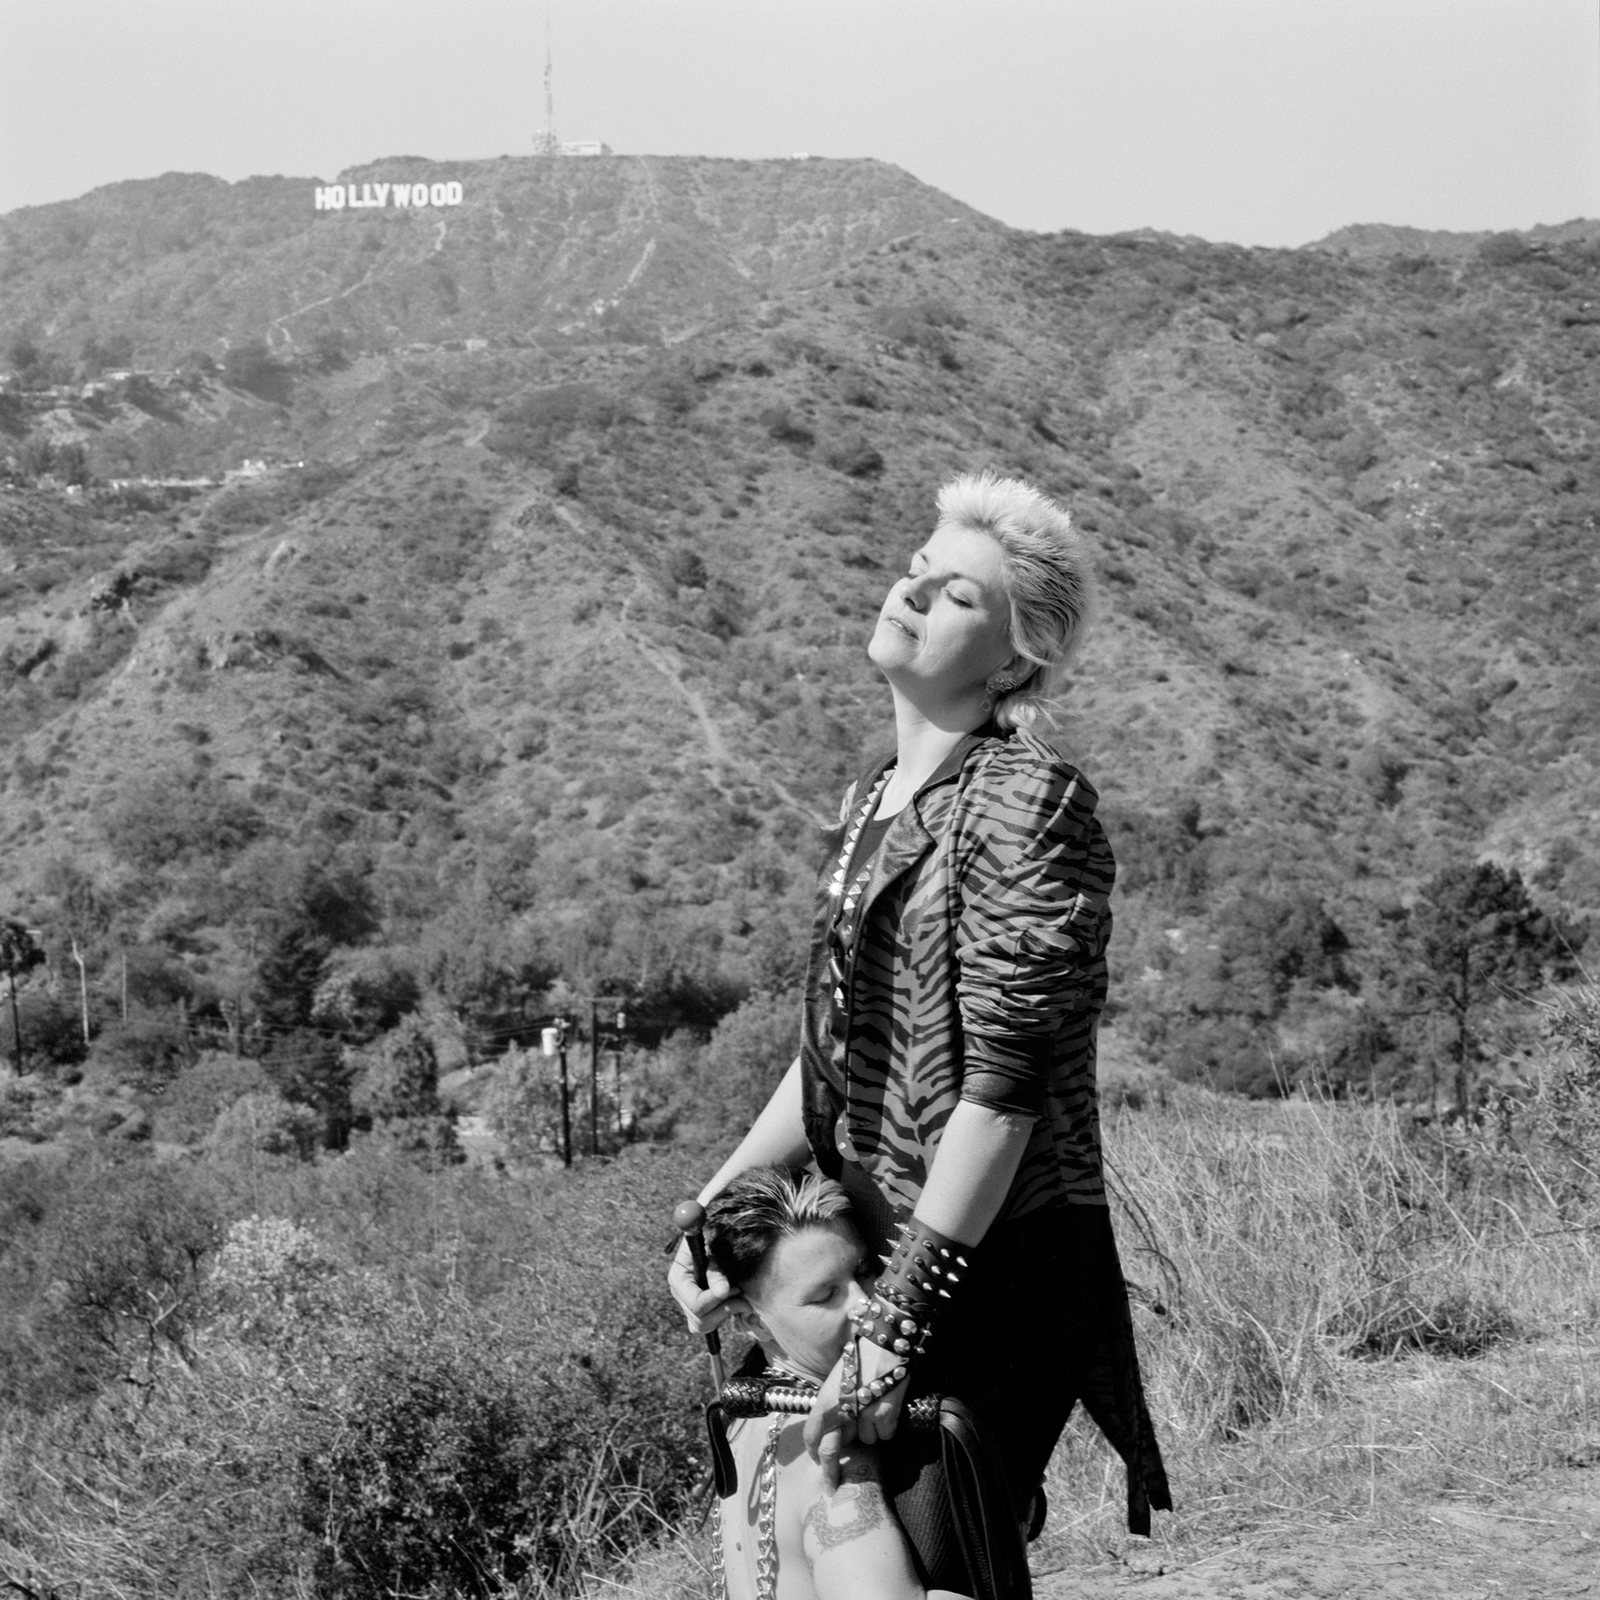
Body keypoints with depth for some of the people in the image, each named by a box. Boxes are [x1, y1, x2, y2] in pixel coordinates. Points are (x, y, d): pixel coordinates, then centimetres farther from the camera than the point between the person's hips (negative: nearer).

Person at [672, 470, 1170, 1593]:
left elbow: (1003, 1089, -19)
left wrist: (894, 1333, -19)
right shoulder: (874, 798, 12)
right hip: (875, 1256, 8)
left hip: (1000, 1268, -8)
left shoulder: (1028, 805, -14)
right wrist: (715, 1208, 8)